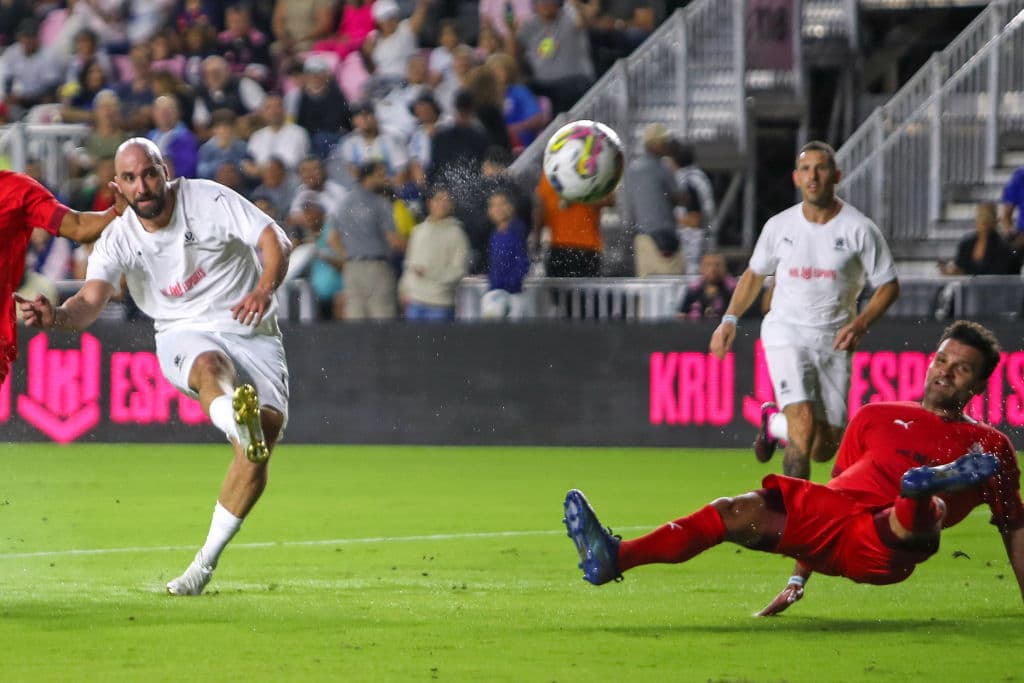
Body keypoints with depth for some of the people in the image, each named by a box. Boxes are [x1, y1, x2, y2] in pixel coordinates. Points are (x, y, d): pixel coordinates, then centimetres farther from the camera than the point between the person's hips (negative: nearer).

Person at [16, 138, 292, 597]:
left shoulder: (210, 200, -9)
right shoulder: (117, 240, -6)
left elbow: (275, 240, -11)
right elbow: (91, 301, -20)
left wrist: (264, 289, -31)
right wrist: (56, 316, -43)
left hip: (251, 334, 0)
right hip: (183, 336, 0)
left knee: (261, 443, -22)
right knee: (211, 364, -40)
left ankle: (206, 561, -13)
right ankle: (235, 416, -78)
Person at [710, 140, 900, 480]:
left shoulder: (860, 229, -5)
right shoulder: (779, 226, 2)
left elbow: (889, 286, 0)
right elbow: (754, 274, 18)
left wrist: (860, 324, -16)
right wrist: (730, 319, 6)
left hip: (834, 341, 1)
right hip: (785, 333, -1)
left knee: (824, 449, 1)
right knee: (804, 423, -24)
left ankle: (774, 422, 32)